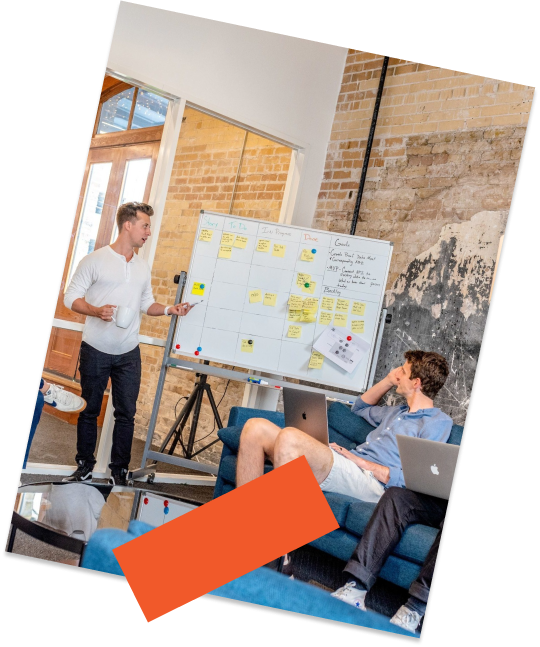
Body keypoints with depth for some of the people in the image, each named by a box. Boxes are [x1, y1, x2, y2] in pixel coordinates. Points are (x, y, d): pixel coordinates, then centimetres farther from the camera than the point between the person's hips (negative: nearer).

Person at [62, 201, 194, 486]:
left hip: (129, 355, 4)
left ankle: (119, 471, 16)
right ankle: (85, 465, 23)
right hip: (95, 351, -4)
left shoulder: (142, 267, 10)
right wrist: (97, 311, -24)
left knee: (126, 413, 5)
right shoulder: (95, 260, -6)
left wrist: (169, 309, -2)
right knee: (89, 410, 8)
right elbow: (71, 296, -7)